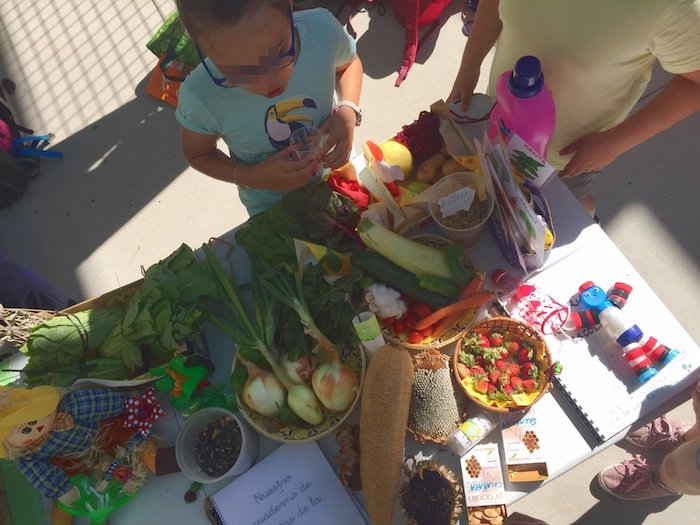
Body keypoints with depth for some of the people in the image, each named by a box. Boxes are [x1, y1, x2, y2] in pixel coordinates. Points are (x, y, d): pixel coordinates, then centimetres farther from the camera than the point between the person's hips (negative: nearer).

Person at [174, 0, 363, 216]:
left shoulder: (323, 28, -29)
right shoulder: (200, 96, -34)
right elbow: (197, 155, -13)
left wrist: (348, 112, -24)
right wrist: (251, 177, -30)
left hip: (338, 169, 3)